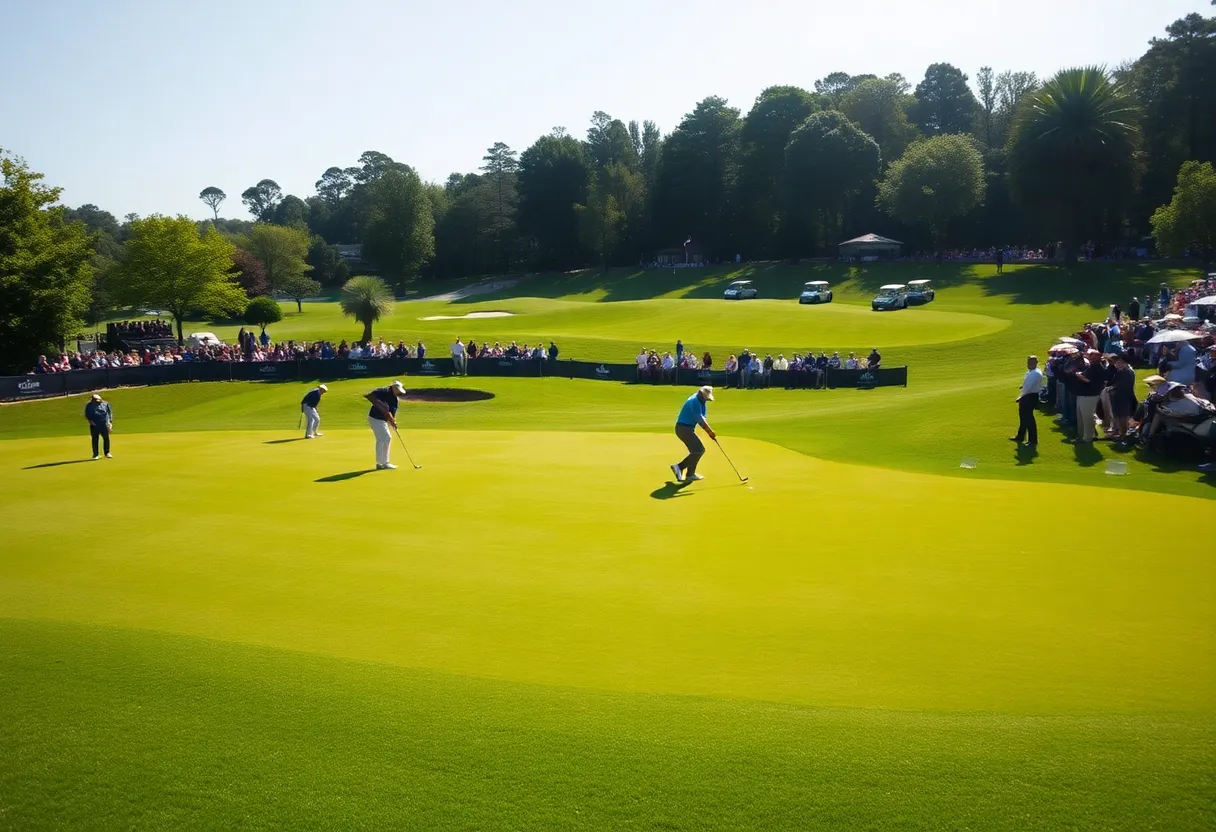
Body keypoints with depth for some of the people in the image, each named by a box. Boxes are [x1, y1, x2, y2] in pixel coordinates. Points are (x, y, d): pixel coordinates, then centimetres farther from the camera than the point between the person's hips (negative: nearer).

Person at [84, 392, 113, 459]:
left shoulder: (105, 404, 8)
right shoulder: (89, 405, 3)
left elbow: (110, 413, 11)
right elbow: (87, 414, 6)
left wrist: (110, 422, 3)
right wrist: (90, 420, -10)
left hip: (104, 424, 1)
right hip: (94, 425, -1)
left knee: (106, 438, 3)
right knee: (95, 439, 3)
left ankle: (107, 453, 16)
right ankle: (95, 454, 11)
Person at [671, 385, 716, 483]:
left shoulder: (700, 402, 13)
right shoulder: (694, 401, -17)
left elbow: (701, 420, 10)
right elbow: (700, 419, -23)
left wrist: (709, 432, -3)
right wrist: (710, 431, -23)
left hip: (687, 428, 10)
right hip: (684, 428, -10)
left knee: (698, 450, 13)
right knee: (698, 450, -11)